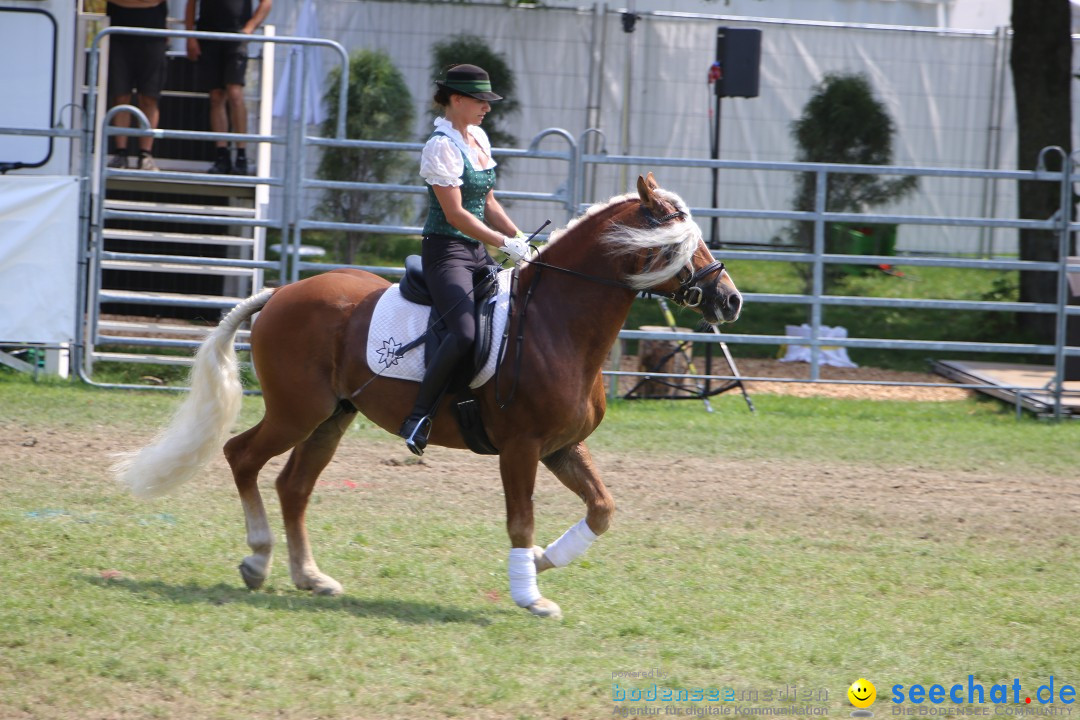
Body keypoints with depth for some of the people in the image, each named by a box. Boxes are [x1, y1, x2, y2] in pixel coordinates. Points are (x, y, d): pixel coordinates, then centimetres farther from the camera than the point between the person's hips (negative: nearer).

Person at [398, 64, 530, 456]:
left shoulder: (478, 138, 13)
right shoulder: (442, 146, -14)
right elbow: (456, 214, -19)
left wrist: (521, 239, 9)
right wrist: (505, 243, -17)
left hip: (478, 251, 10)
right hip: (446, 251, -10)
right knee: (466, 332, -27)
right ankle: (418, 417, -21)